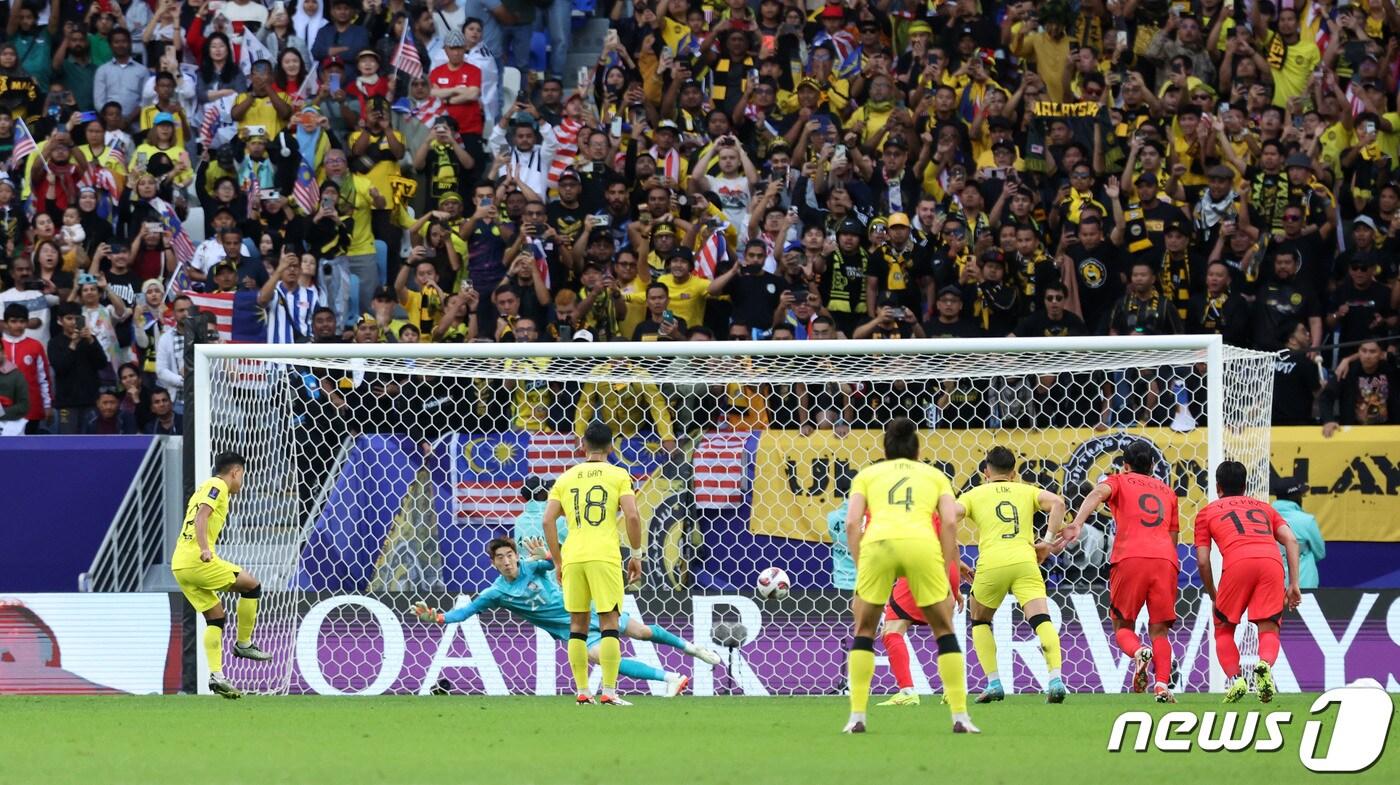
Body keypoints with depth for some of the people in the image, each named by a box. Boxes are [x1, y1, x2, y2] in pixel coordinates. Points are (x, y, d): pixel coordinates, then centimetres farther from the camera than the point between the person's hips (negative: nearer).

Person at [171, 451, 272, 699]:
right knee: (252, 586, 1)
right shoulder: (217, 486, -3)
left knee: (216, 618, 12)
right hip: (198, 561, -10)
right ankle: (244, 644, 7)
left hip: (179, 565, 10)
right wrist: (205, 549, -30)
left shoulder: (204, 488, 25)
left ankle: (216, 676, 2)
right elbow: (201, 516, -19)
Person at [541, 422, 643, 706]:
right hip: (605, 555, -3)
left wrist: (558, 562, 13)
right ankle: (608, 692, -8)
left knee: (578, 624, 10)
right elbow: (632, 517, -7)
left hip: (573, 557, 3)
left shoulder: (566, 478, 12)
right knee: (609, 621, -1)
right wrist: (636, 555, 3)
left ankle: (582, 692, 8)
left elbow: (548, 521, 6)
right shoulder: (618, 475, 4)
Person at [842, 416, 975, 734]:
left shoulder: (867, 474, 28)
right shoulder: (934, 475, 28)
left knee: (863, 630, 18)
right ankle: (960, 717, 9)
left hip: (877, 542, 0)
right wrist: (946, 578, 13)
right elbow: (950, 522, 12)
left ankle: (857, 717, 10)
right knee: (944, 631, 16)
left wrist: (861, 572, 13)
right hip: (923, 543, 0)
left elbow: (852, 523, 13)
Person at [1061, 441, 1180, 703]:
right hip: (1165, 559, 3)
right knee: (1159, 630, 7)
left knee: (1122, 625, 9)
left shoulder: (1119, 481, 18)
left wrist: (1077, 524, -20)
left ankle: (1139, 653, -24)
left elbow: (1099, 493, -6)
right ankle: (1163, 685, -16)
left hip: (1130, 557, -3)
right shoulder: (1167, 491, 28)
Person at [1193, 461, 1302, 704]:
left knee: (1224, 630, 15)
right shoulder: (1264, 507, 33)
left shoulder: (1207, 512, 26)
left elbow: (1203, 561, 17)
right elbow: (1291, 540, 18)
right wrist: (1294, 585, 15)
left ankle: (1235, 678, -8)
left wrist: (1213, 596, 30)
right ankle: (1265, 665, -28)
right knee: (1269, 630, 5)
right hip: (1272, 563, 2)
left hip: (1237, 564, -2)